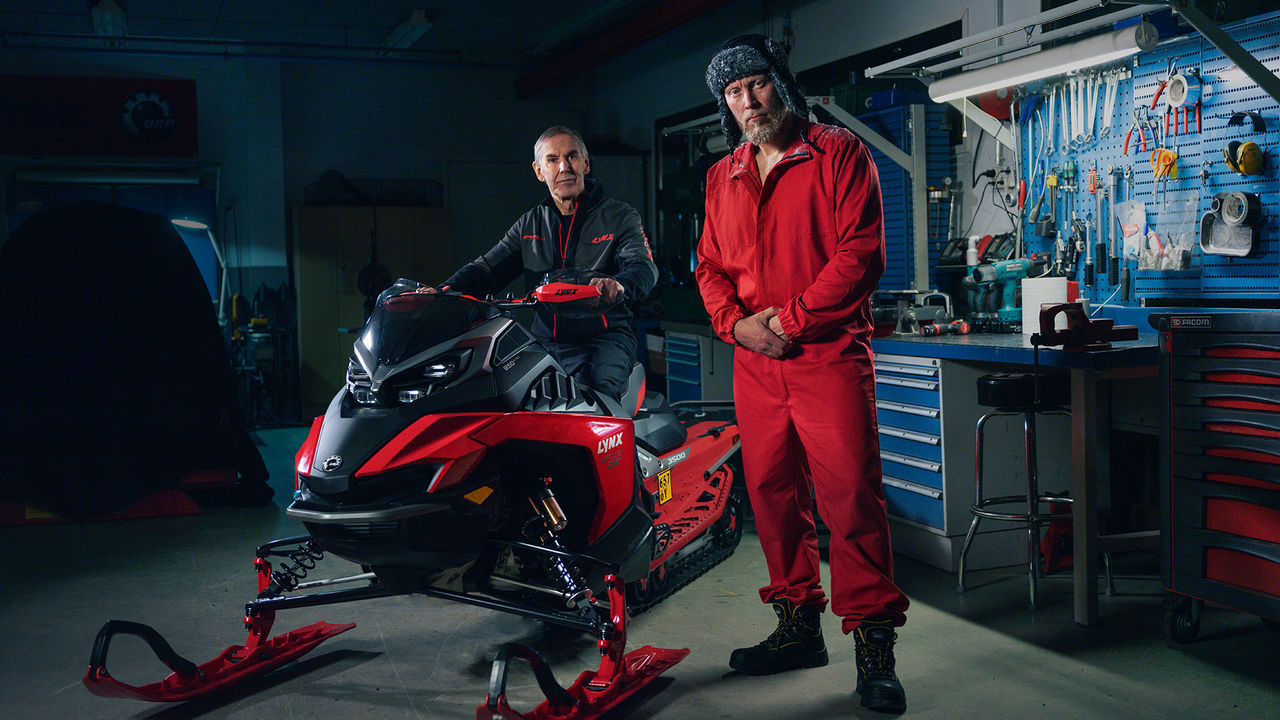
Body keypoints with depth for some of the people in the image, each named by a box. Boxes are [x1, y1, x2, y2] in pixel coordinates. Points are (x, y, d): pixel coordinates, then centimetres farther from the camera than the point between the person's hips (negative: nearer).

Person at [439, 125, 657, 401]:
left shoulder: (619, 216, 6)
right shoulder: (529, 224, 18)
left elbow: (643, 266, -11)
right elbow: (487, 268, 13)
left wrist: (618, 285, -37)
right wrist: (445, 290, -9)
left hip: (607, 336, -4)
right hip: (547, 340, 4)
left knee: (598, 387, -36)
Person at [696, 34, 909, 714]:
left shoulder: (839, 154, -1)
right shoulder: (722, 178, 17)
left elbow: (861, 255, -9)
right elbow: (710, 266, 17)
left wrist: (790, 319, -14)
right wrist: (736, 322, -3)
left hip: (830, 356, -5)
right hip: (755, 363, 6)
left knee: (851, 497, -8)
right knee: (773, 494, 9)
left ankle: (873, 646, 2)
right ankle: (797, 625, 23)